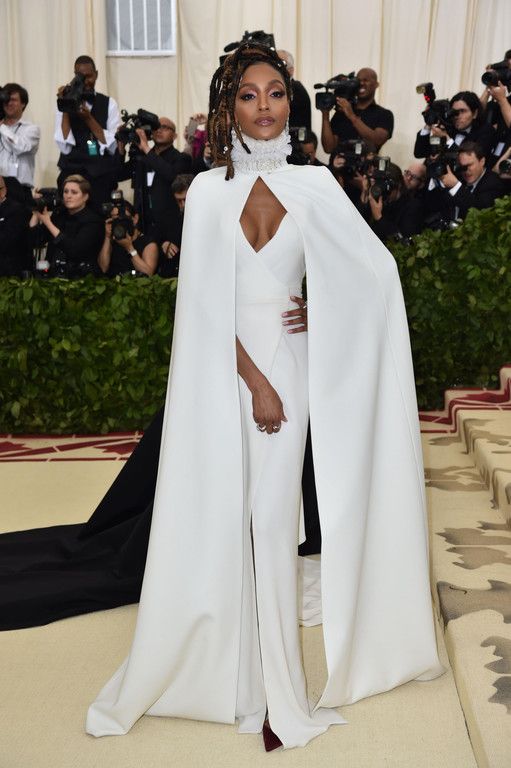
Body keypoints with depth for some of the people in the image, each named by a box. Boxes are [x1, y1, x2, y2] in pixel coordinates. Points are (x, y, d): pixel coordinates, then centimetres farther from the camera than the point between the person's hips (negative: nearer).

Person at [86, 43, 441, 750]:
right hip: (220, 370, 0)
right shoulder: (208, 190, 2)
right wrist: (255, 382, -10)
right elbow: (209, 303, -5)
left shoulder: (313, 185, 4)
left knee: (272, 521, 2)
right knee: (211, 519, 5)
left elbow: (379, 268, 3)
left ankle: (278, 692, 16)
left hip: (285, 366, 0)